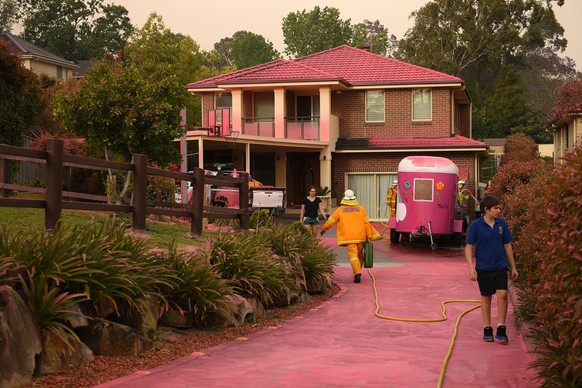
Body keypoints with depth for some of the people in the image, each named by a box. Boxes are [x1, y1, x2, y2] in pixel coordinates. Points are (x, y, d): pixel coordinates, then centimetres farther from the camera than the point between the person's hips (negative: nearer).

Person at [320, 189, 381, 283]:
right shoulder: (360, 208, 7)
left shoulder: (340, 210, 4)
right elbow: (366, 223, 4)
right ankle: (358, 272, 30)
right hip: (361, 236, 3)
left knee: (353, 254, -8)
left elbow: (331, 221, 12)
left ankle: (357, 273, -25)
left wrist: (324, 229, 29)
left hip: (349, 236, -3)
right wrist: (369, 236, 8)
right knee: (359, 254, 19)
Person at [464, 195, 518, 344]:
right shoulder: (475, 225, -7)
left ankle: (501, 329, -1)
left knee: (502, 294, -11)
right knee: (486, 297, 8)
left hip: (500, 266, 2)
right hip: (483, 268, -2)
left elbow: (507, 245, 10)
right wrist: (471, 268, -14)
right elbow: (469, 248, -5)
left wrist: (513, 267, 13)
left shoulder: (502, 224, 2)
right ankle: (487, 329, 20)